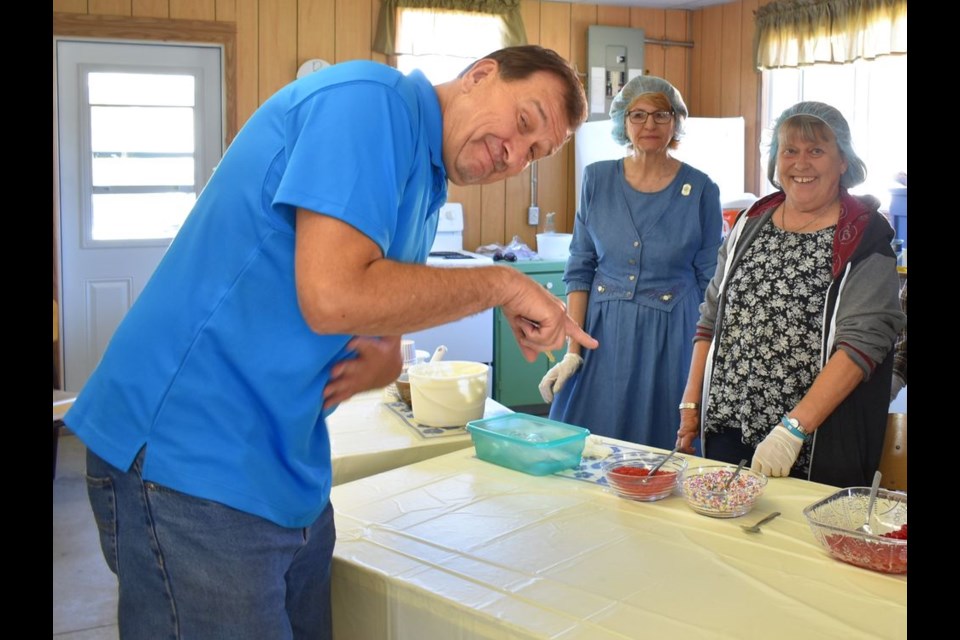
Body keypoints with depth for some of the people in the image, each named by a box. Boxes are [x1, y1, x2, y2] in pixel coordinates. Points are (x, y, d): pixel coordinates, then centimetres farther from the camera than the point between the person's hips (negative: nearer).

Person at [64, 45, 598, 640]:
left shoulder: (423, 189, 15)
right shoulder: (369, 99, -14)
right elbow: (334, 296, -25)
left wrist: (383, 361, -7)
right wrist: (502, 284, -14)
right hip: (190, 459, -9)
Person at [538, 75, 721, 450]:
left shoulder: (701, 190, -3)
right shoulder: (597, 179, 2)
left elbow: (710, 284, 2)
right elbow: (579, 270, 4)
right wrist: (573, 351, -2)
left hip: (671, 338, -1)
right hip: (602, 334, 2)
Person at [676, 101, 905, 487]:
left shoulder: (865, 238, -7)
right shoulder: (750, 224, 9)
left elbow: (863, 342, -16)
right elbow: (712, 318, 13)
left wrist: (793, 429, -22)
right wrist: (691, 402, 7)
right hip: (726, 425, 4)